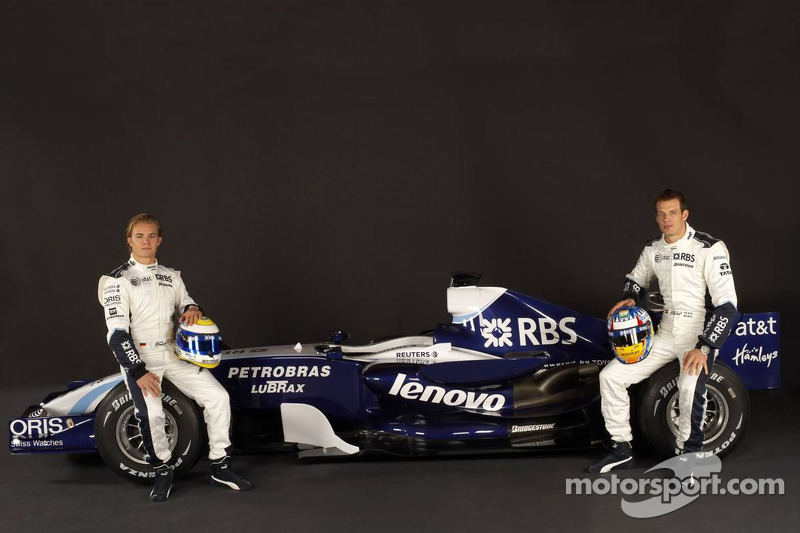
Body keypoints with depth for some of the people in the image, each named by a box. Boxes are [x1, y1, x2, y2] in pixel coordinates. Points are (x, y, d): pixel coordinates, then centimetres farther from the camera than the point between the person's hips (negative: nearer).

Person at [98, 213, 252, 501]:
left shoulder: (171, 277, 10)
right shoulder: (119, 280, -7)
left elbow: (185, 305, 24)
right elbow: (117, 333, -12)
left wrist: (193, 309, -2)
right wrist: (139, 372, -19)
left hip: (174, 353, 5)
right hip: (138, 358, -5)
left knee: (217, 396, -9)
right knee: (151, 414, -27)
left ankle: (220, 466, 6)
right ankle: (162, 472, -2)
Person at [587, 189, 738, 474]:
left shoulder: (709, 248, -15)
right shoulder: (653, 249, 4)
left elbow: (727, 305, -19)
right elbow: (636, 279, 25)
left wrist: (703, 348, -26)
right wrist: (629, 298, 1)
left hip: (701, 336, -6)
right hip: (665, 334, 6)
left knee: (690, 388, -35)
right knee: (611, 375, -4)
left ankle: (688, 456, -13)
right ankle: (622, 449, 10)